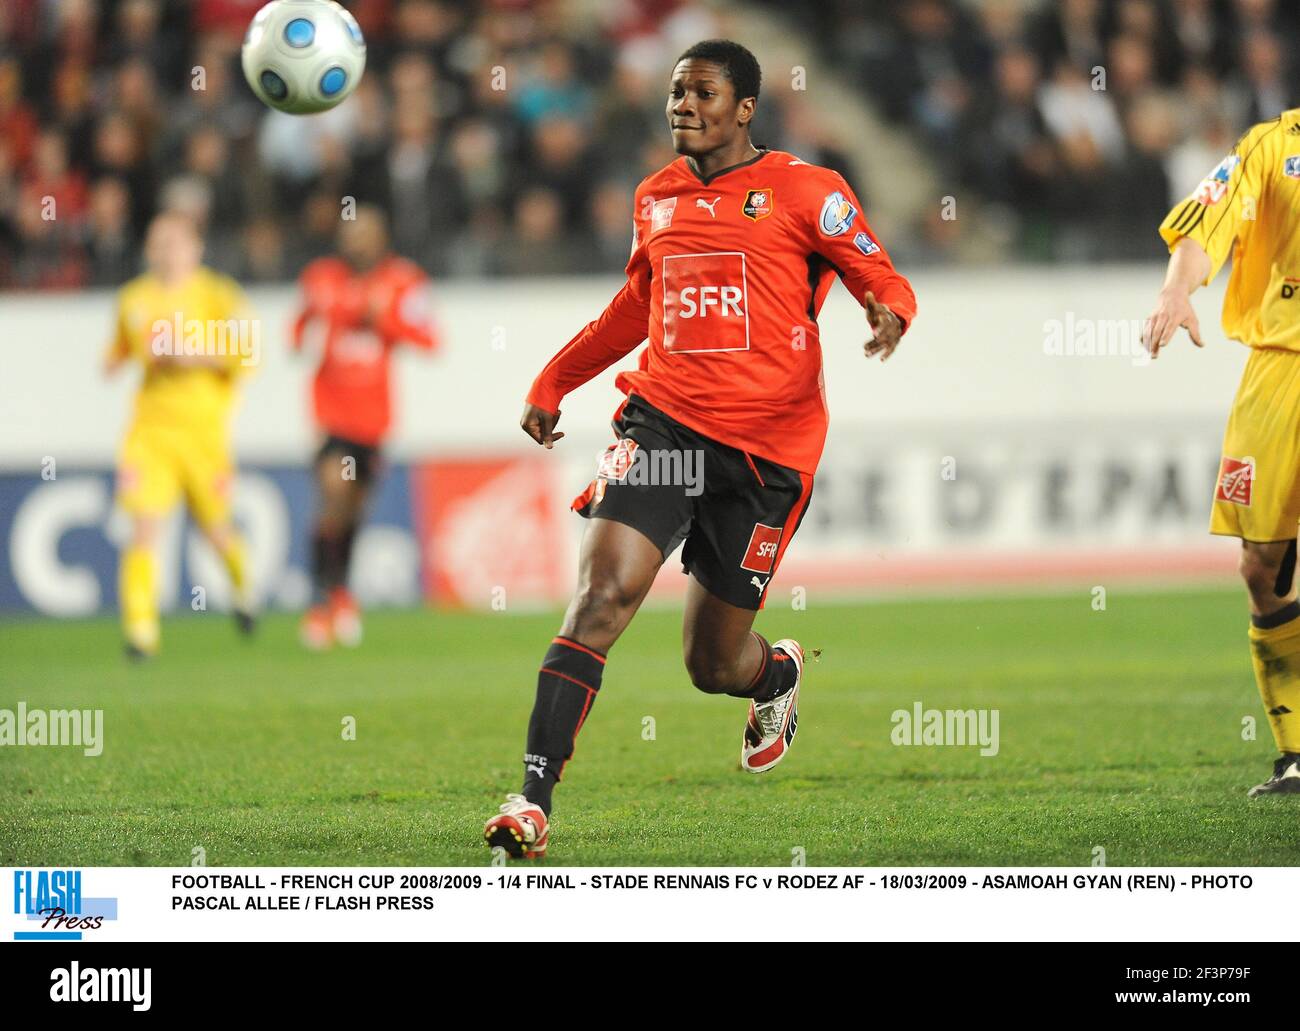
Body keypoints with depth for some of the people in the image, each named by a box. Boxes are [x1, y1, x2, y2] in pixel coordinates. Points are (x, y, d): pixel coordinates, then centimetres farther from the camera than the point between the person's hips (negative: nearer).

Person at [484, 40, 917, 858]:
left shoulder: (805, 192, -1)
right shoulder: (657, 199, 14)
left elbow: (884, 282, 1)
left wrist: (889, 314, -23)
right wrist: (553, 383, 31)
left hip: (766, 450, -3)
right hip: (664, 420, 3)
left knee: (715, 664, 5)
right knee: (604, 590, -20)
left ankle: (779, 675, 45)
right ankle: (535, 796, -21)